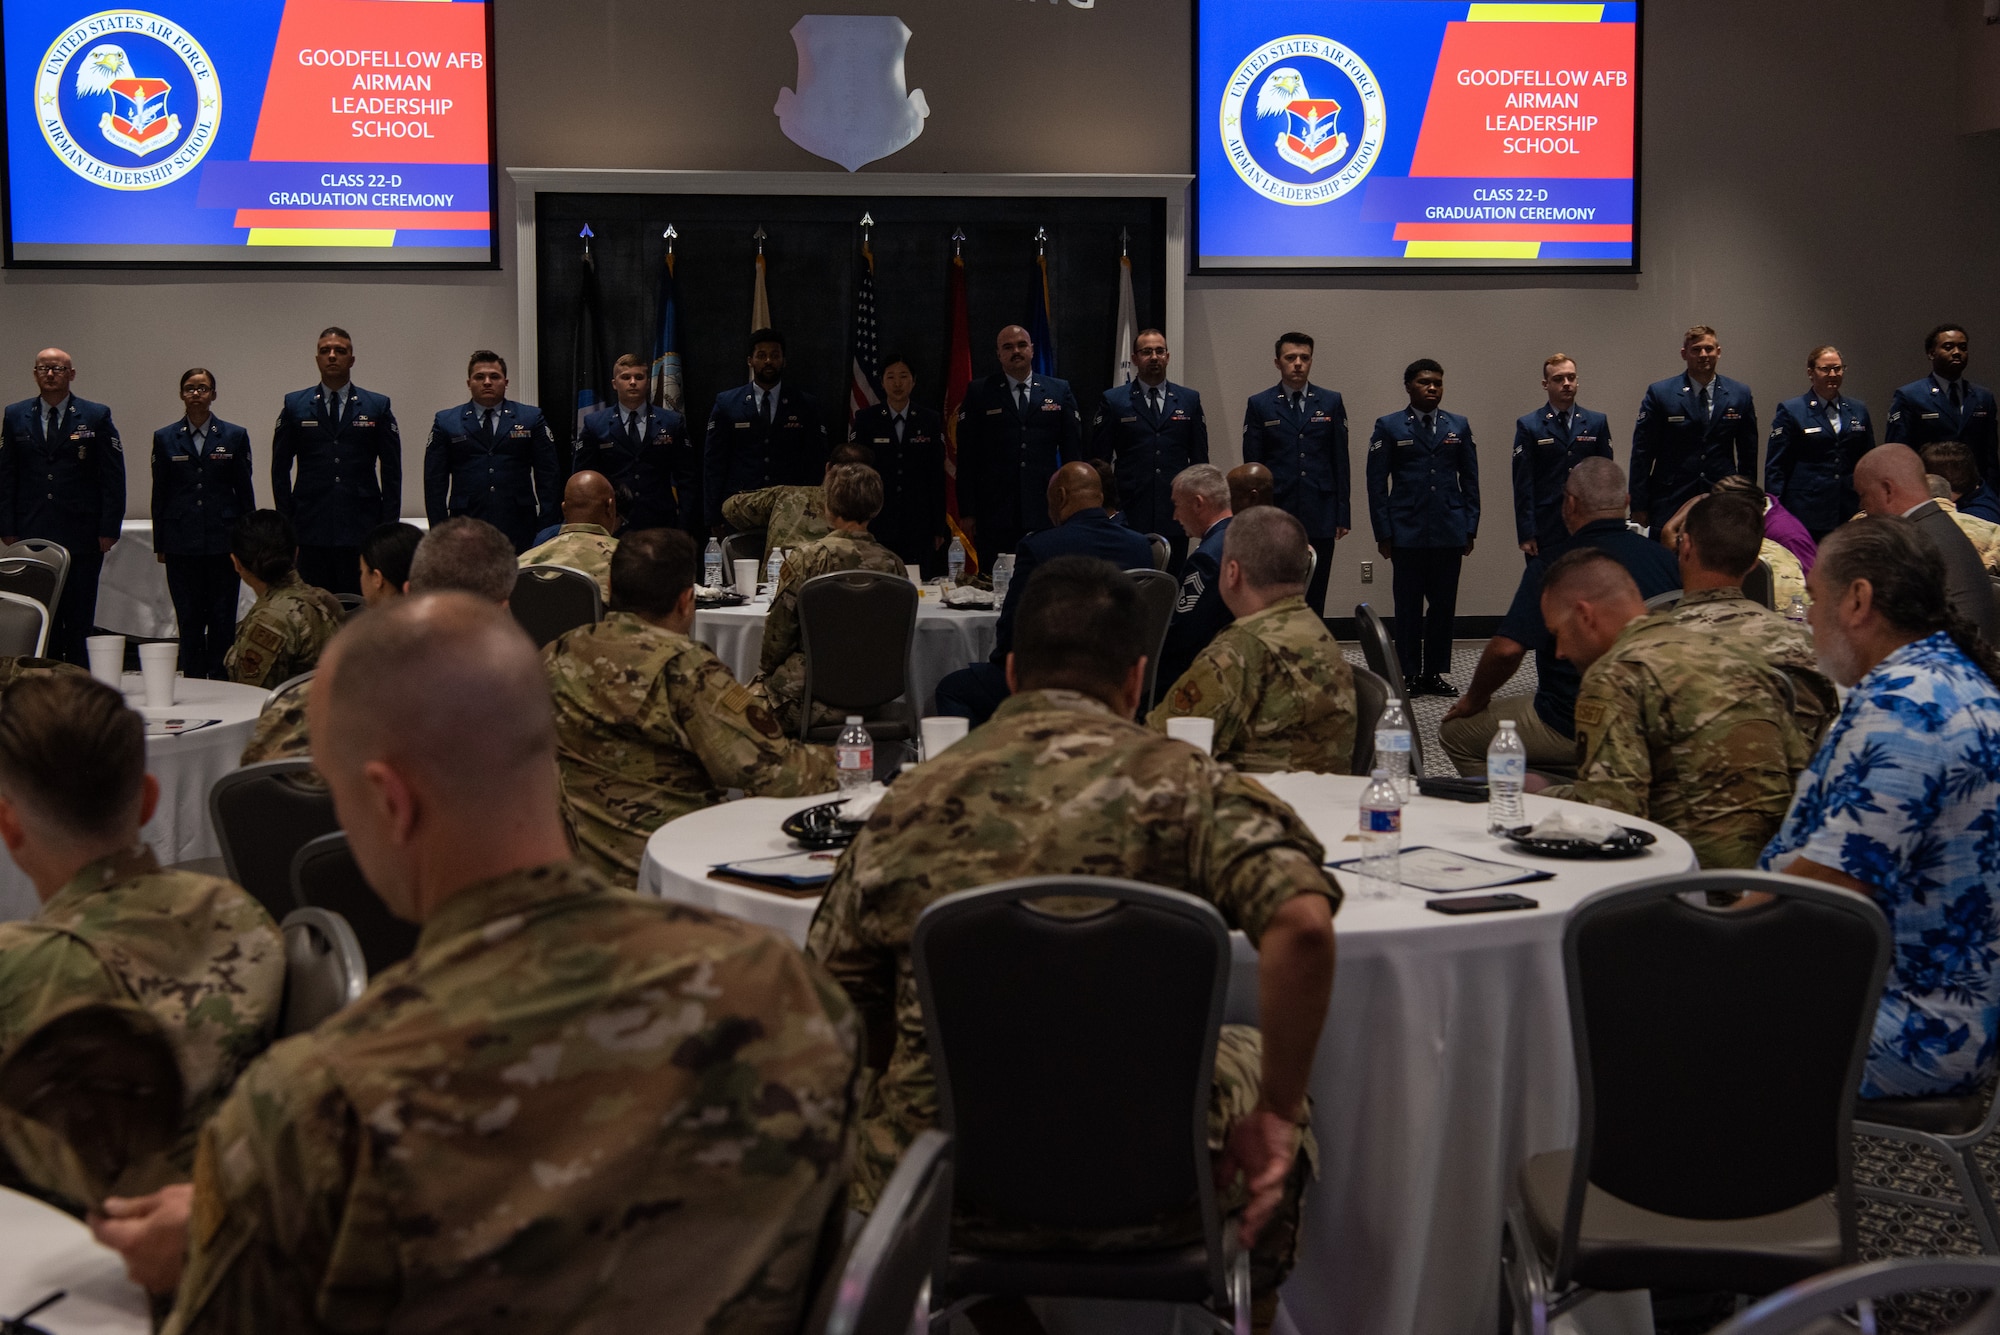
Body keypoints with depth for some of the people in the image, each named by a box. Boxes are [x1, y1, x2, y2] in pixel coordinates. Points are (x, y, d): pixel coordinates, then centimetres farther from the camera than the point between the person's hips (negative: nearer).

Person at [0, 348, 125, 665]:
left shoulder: (96, 416, 3)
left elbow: (113, 477, 1)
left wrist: (108, 529, -6)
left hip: (82, 536, -2)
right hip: (32, 537, 2)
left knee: (79, 619, 0)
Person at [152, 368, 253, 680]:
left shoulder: (234, 436, 6)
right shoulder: (165, 439, 7)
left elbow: (245, 491, 7)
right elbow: (159, 494, 9)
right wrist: (160, 544, 6)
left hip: (223, 540, -1)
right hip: (182, 544, 1)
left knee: (222, 618, 0)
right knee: (189, 618, 3)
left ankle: (221, 683, 5)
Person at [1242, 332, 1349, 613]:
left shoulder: (1331, 402, 8)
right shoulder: (1259, 405, 4)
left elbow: (1340, 461, 7)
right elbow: (1252, 467, 4)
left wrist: (1342, 515, 2)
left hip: (1320, 518, 1)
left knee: (1314, 599, 3)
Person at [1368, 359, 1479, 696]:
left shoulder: (1459, 427, 11)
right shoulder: (1389, 427, 3)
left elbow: (1470, 479, 13)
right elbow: (1377, 484, 2)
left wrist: (1470, 527, 6)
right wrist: (1383, 533, -4)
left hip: (1450, 532, 2)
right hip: (1407, 532, -2)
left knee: (1444, 604, 4)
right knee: (1408, 605, 2)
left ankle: (1434, 673, 13)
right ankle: (1409, 674, 9)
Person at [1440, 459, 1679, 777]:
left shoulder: (1551, 564, -15)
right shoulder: (1665, 559, 0)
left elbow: (1507, 649, -22)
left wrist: (1474, 699, -3)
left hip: (1573, 732, -7)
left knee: (1455, 730, 13)